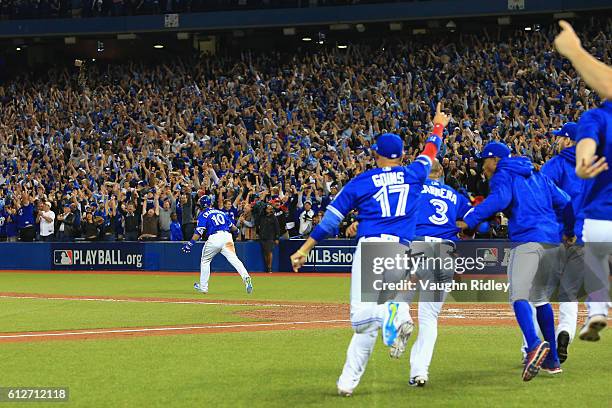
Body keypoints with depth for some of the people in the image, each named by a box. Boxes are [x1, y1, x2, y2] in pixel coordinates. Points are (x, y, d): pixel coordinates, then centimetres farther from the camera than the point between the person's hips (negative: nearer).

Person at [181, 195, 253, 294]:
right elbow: (231, 225, 33)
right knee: (234, 259, -10)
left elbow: (199, 231, -8)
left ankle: (203, 286, 20)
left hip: (214, 238, -4)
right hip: (227, 236, 4)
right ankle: (246, 277, -34)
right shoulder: (220, 212, 24)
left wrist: (191, 243, -13)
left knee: (205, 261, 16)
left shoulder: (203, 215, 7)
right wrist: (236, 231, 55)